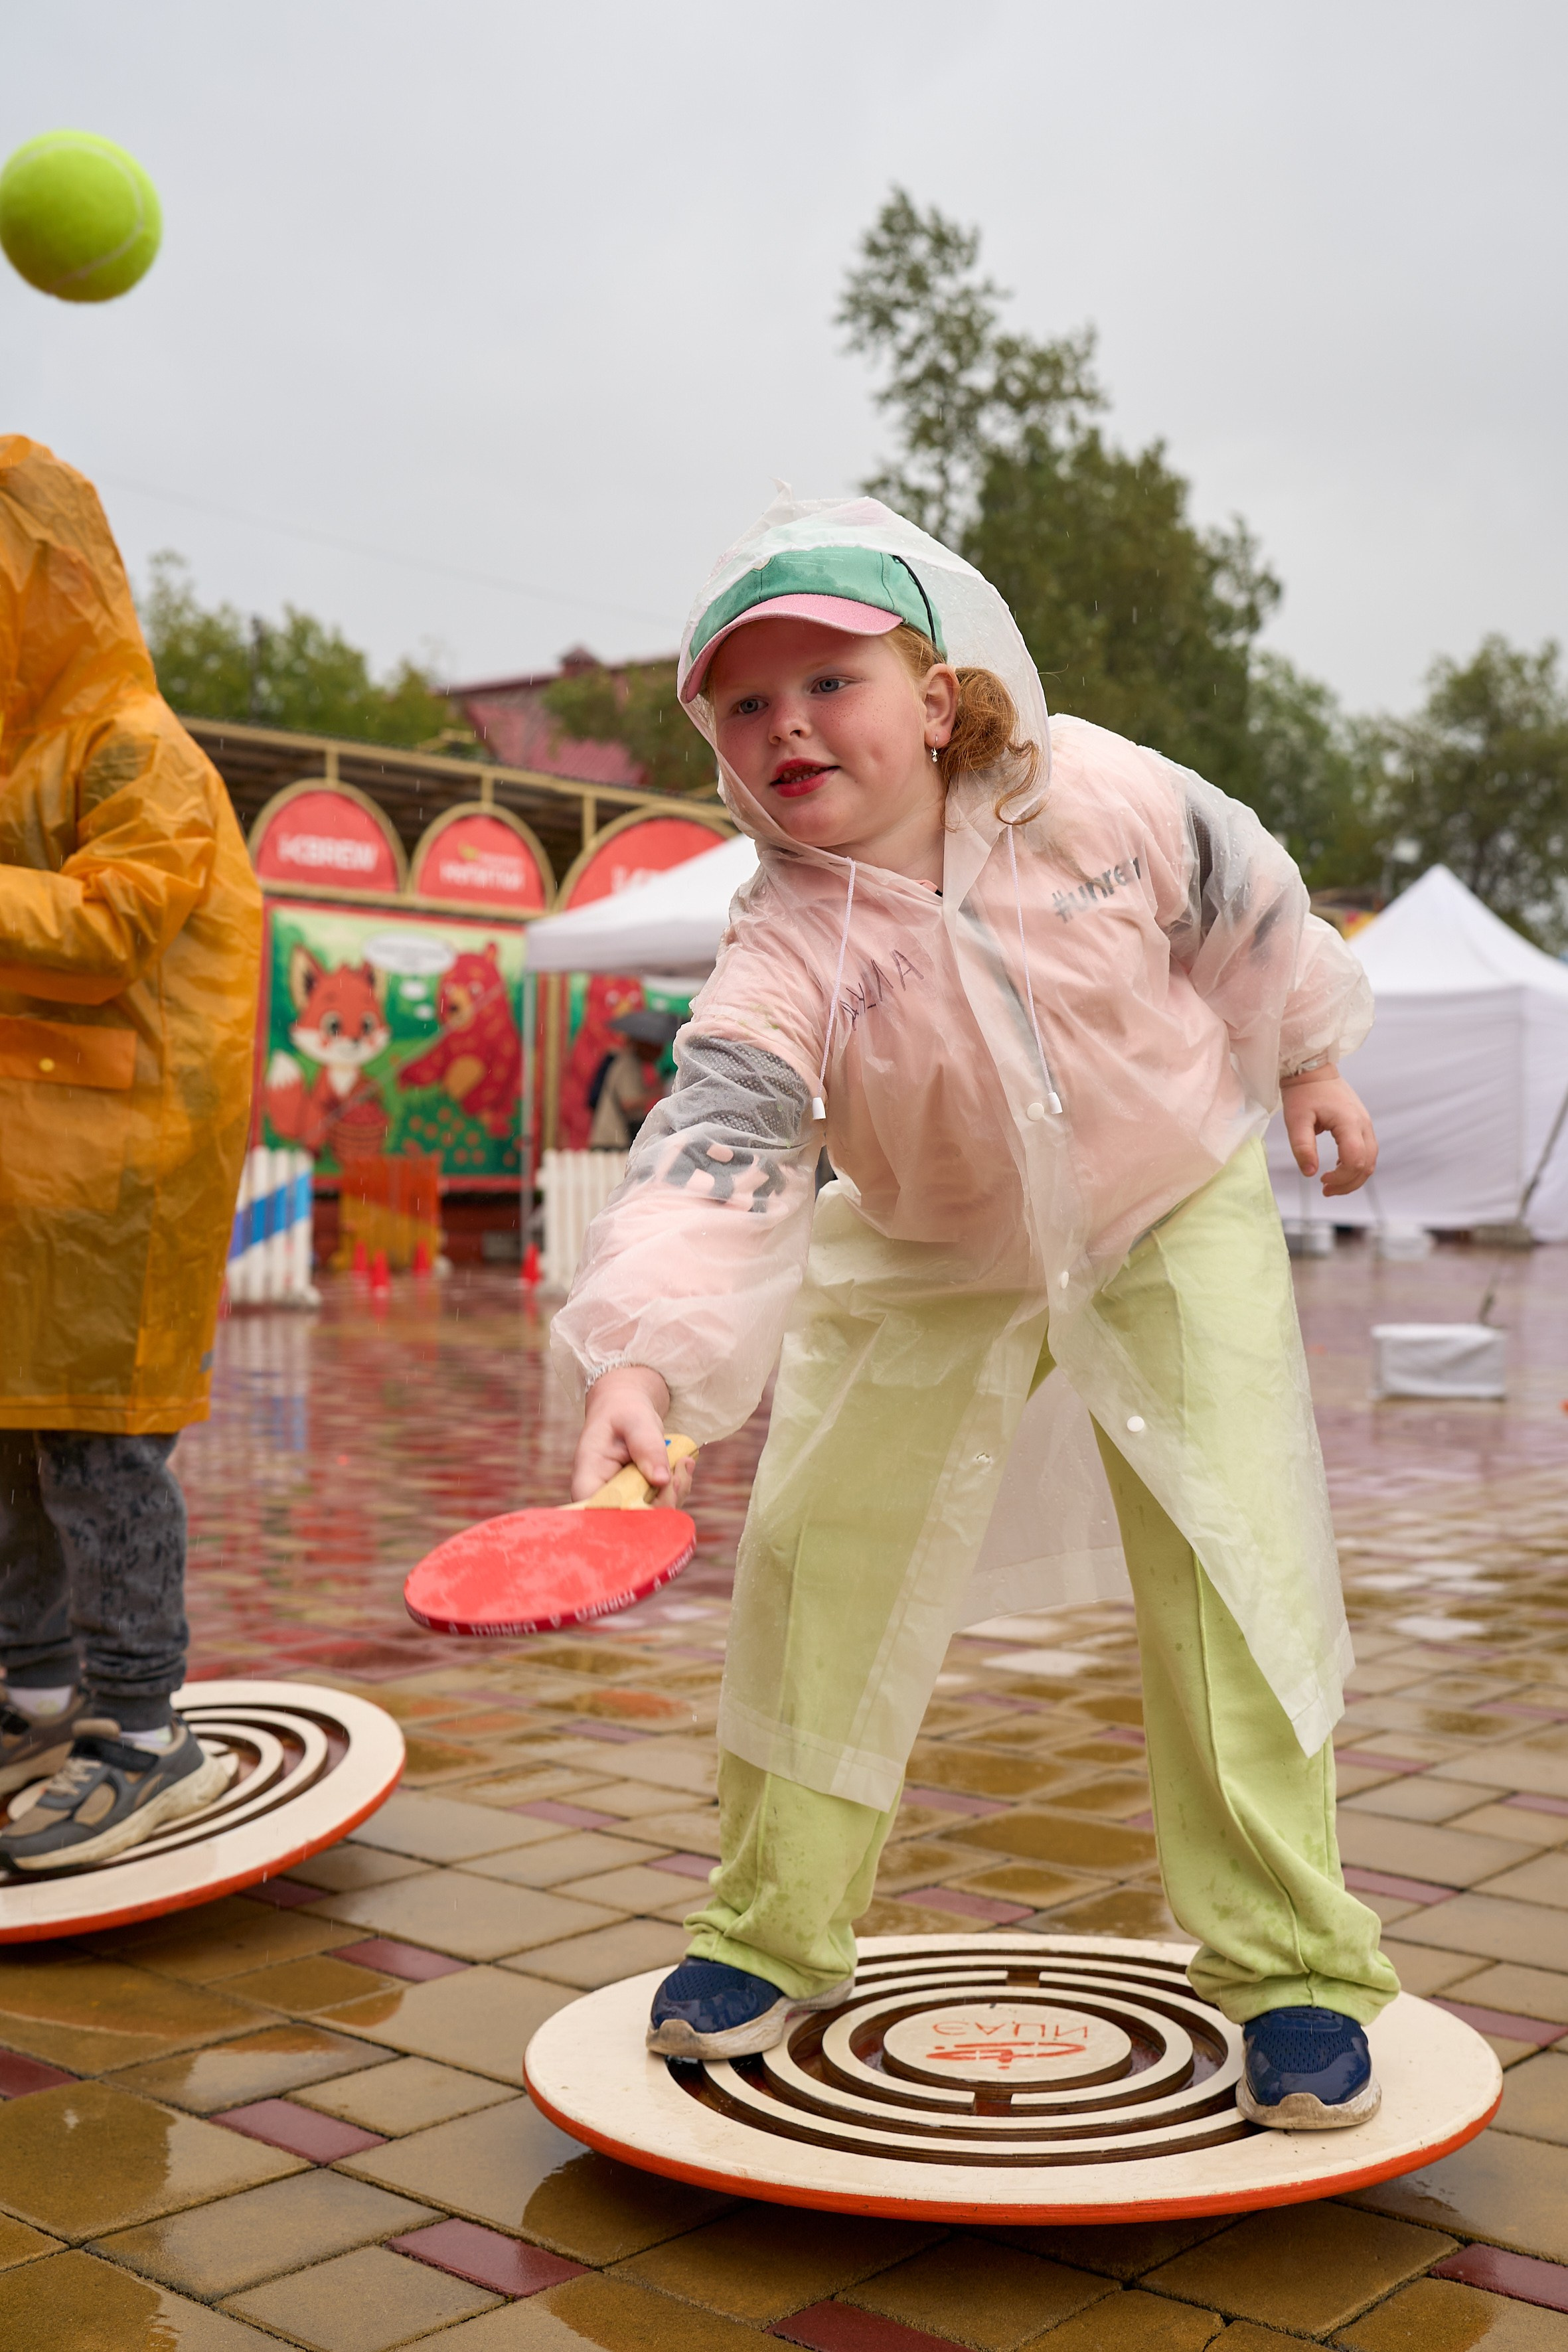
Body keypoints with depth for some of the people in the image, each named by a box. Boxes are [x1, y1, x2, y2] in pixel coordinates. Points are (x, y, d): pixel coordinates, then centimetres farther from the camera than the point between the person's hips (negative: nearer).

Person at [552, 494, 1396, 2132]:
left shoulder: (1100, 798, -22)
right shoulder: (783, 953, -26)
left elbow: (1243, 907, -2)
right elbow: (713, 1156, -39)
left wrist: (1306, 1056, 14)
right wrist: (641, 1353, -56)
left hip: (1175, 1214, 0)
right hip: (930, 1262, 1)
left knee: (1235, 1563, -10)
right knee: (814, 1550, -4)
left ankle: (1287, 1960, 6)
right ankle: (776, 1928, 17)